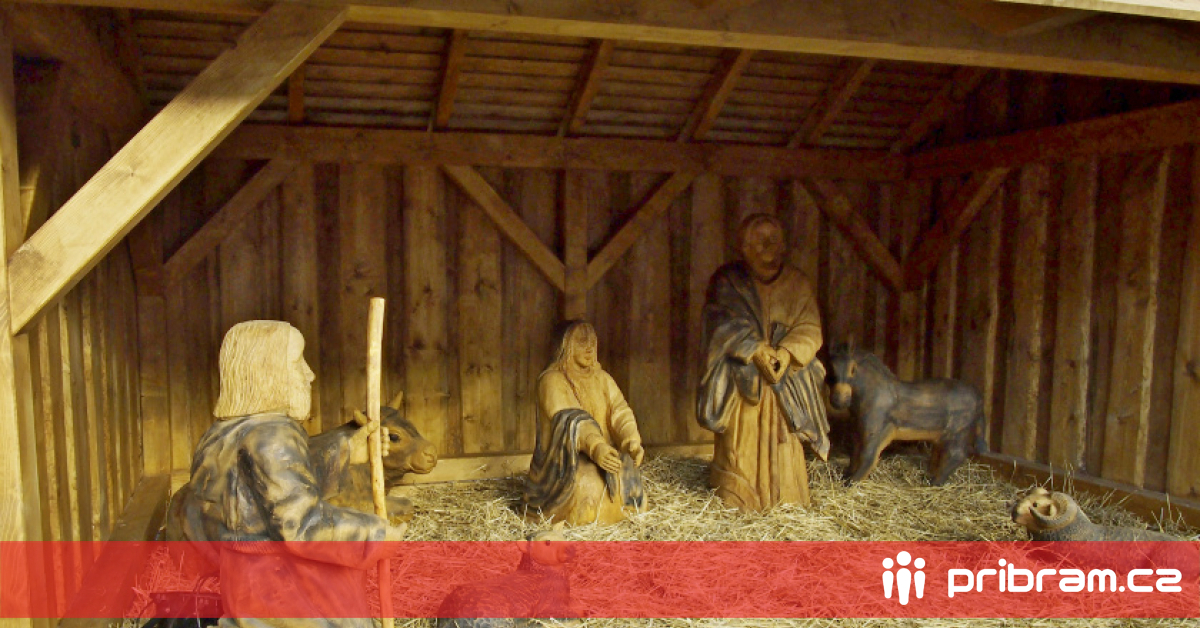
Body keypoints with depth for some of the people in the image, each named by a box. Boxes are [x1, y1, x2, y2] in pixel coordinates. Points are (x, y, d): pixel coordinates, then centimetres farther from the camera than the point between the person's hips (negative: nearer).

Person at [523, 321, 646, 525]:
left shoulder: (602, 378, 11)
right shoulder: (552, 380, -8)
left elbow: (619, 411, -4)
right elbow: (569, 420, -24)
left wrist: (632, 442, -25)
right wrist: (595, 447, -42)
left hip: (601, 453, 5)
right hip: (563, 459, -5)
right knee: (588, 489, -32)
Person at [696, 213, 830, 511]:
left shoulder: (796, 282, 7)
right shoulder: (727, 280, 2)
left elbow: (809, 329, 0)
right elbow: (728, 325, -9)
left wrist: (786, 354, -18)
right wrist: (757, 352, -21)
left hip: (785, 378, 2)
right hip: (739, 378, -2)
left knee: (783, 439, -2)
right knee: (741, 440, -5)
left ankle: (784, 497, 12)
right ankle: (738, 500, 7)